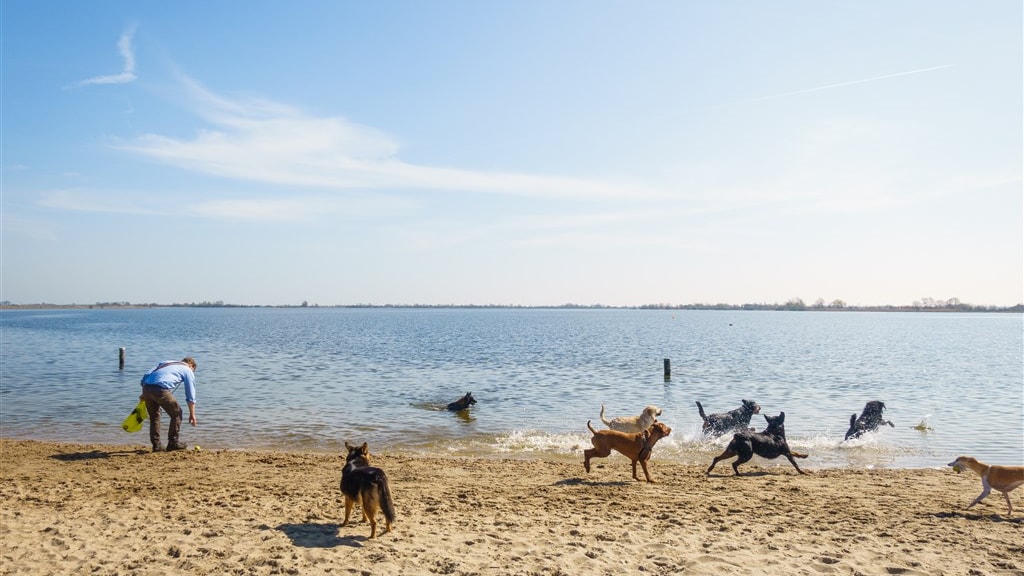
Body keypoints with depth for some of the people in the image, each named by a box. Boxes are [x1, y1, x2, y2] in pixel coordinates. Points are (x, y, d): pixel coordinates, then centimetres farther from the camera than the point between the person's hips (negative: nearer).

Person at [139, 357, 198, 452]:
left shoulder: (165, 363, 33)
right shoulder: (188, 371, 18)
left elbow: (146, 376, 20)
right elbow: (190, 395, 17)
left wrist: (144, 394, 24)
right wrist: (192, 414, 22)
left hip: (146, 388, 6)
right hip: (161, 390, -6)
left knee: (154, 416, 22)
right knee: (176, 414, 13)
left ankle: (156, 445, 23)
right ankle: (173, 442, 16)